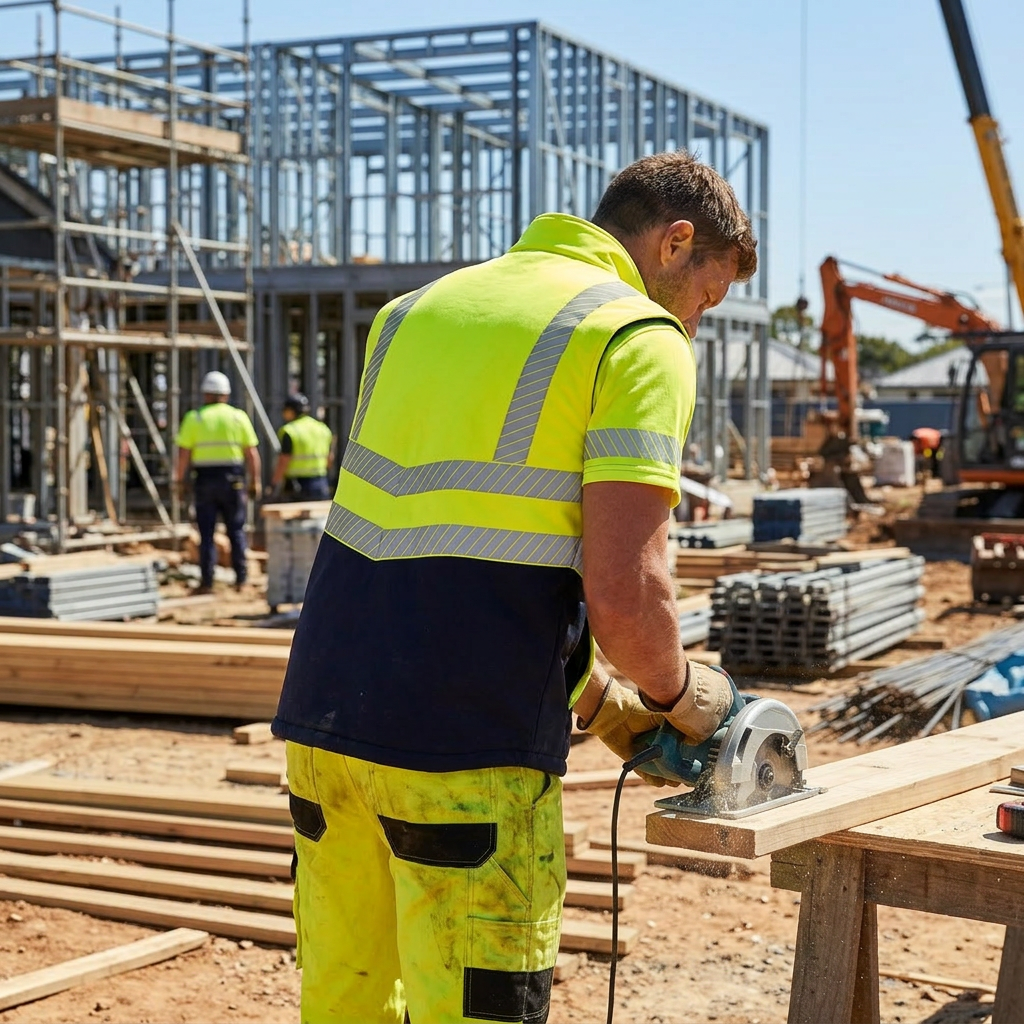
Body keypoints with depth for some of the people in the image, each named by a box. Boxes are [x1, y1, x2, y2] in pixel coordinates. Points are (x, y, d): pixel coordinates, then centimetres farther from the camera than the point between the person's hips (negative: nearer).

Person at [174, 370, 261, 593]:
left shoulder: (194, 418, 0)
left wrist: (179, 479, 4)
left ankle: (207, 581, 2)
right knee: (236, 530, 10)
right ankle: (240, 577, 8)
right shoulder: (239, 417, 3)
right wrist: (254, 480, 7)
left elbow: (184, 453, -4)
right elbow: (251, 453, 0)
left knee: (207, 533, 3)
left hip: (204, 480, -1)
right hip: (232, 480, 1)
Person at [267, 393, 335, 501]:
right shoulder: (324, 429, 10)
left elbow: (283, 463, -15)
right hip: (321, 486, 6)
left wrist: (273, 485, -7)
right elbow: (330, 459, 14)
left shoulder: (290, 431, -11)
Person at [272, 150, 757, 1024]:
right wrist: (678, 694, 7)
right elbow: (624, 598, -15)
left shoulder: (423, 307, 20)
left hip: (324, 713, 8)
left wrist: (595, 700, 25)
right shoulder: (640, 340, -3)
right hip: (467, 751, -7)